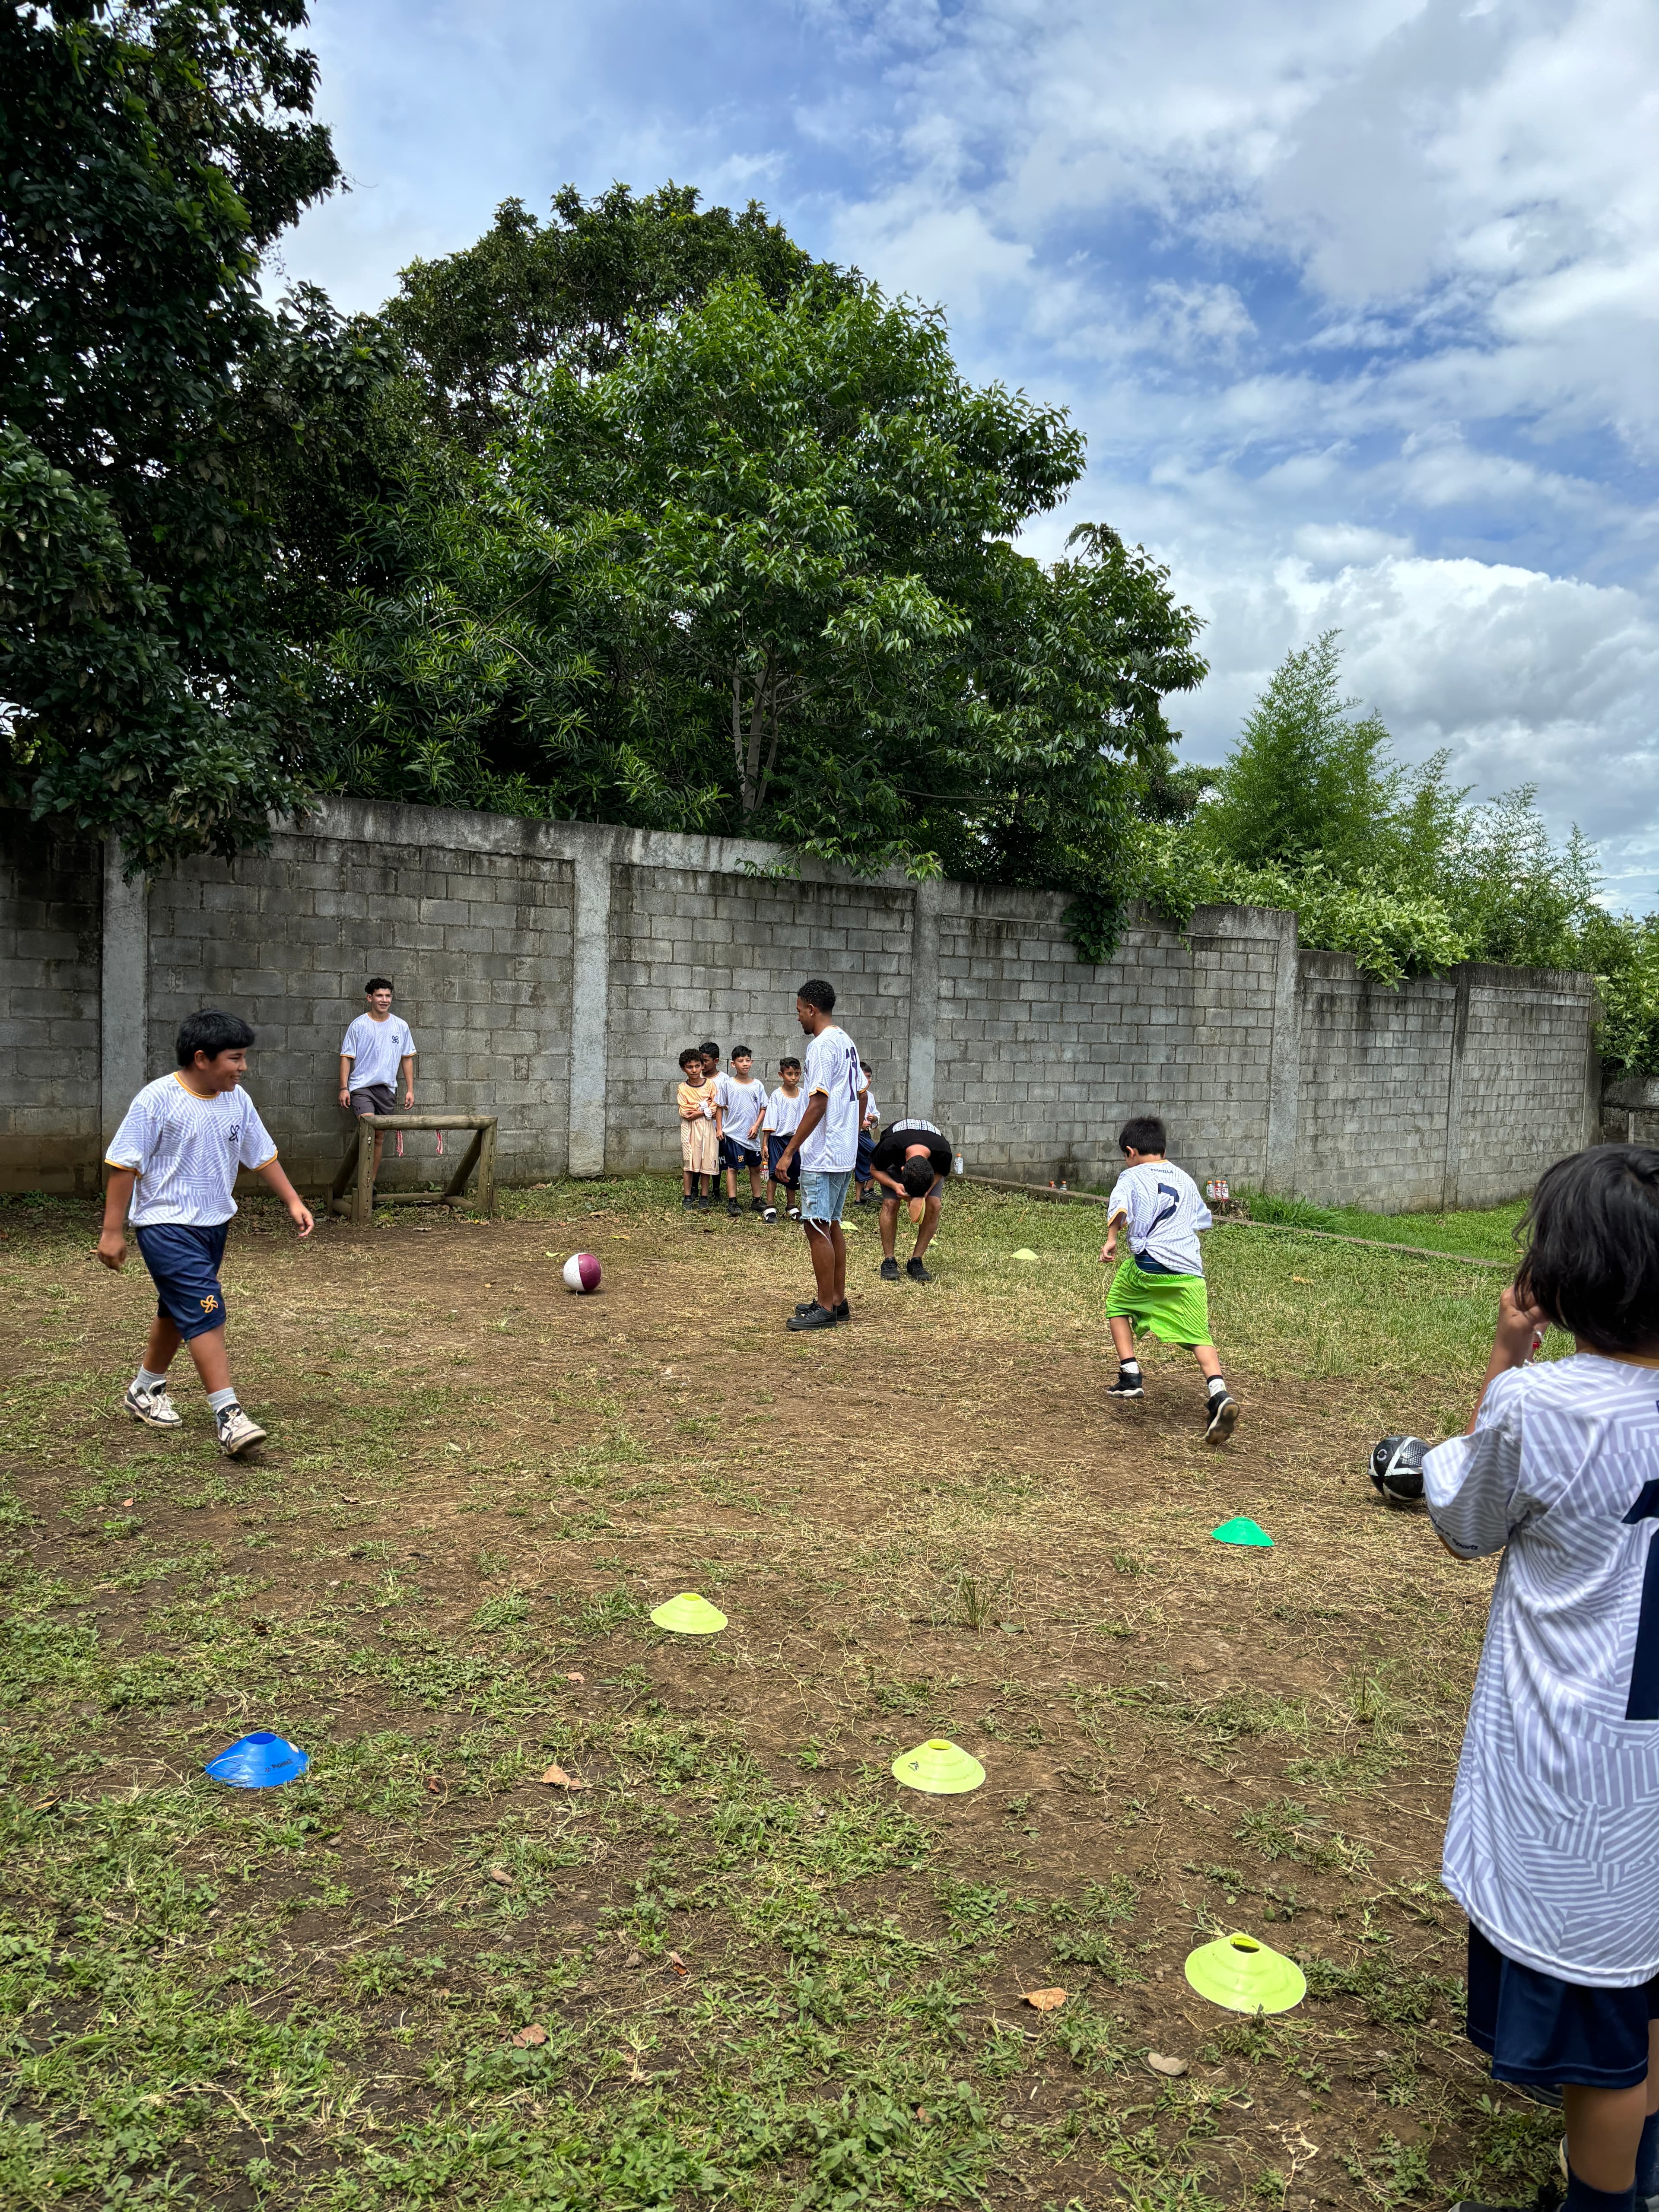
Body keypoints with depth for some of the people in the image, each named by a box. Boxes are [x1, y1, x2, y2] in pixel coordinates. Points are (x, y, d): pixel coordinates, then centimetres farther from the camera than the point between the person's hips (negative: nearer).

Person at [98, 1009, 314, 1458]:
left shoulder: (237, 1100, 2)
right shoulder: (158, 1100, -17)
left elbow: (262, 1156, 13)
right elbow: (124, 1165, -13)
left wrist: (293, 1201, 7)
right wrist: (112, 1231, -13)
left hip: (213, 1223, 8)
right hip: (166, 1224, -8)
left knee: (179, 1310, 20)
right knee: (205, 1312, -16)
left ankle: (145, 1390, 41)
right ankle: (228, 1415, -15)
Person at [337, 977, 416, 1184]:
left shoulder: (401, 1026, 7)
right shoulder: (359, 1025, -3)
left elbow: (407, 1058, 12)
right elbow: (347, 1057, -1)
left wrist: (410, 1089, 8)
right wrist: (344, 1088, -8)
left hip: (387, 1088, 4)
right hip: (362, 1087, -4)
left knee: (380, 1137, 8)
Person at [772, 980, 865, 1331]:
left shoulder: (822, 1046, -16)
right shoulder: (846, 1042, 14)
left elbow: (817, 1105, -22)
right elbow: (861, 1096, 19)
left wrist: (789, 1152, -21)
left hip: (822, 1156, -10)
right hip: (845, 1154, 10)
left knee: (816, 1227, -5)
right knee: (832, 1225, 15)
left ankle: (825, 1309, -2)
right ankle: (837, 1301, 21)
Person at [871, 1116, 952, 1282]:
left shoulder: (943, 1153, -41)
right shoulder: (889, 1147, -43)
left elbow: (941, 1173, -15)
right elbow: (875, 1169, -20)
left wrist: (927, 1191, -32)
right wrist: (895, 1186, -37)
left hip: (932, 1164, 1)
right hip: (895, 1161, -1)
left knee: (934, 1205, -17)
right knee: (890, 1204, -19)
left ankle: (915, 1261, -7)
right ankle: (889, 1261, -8)